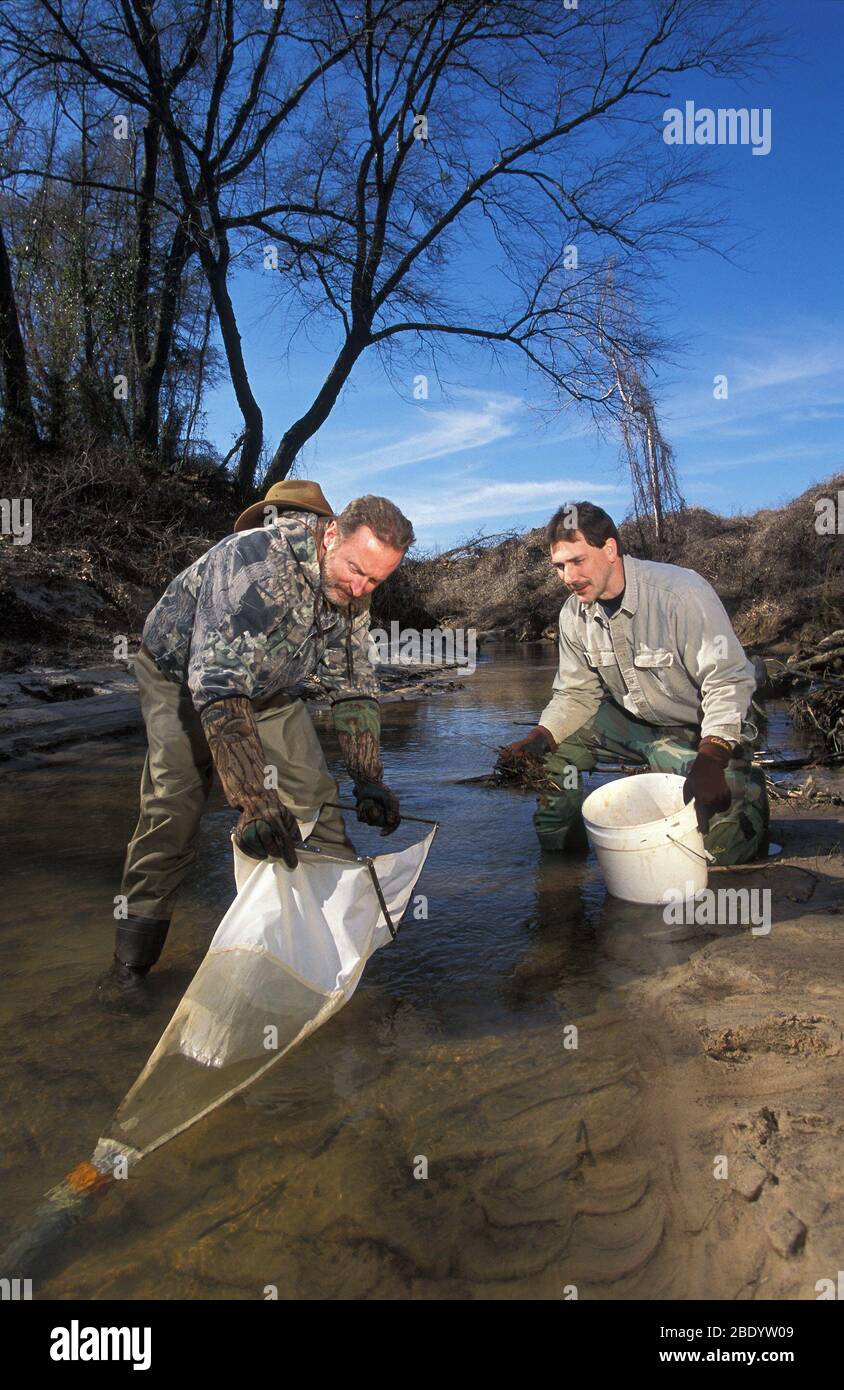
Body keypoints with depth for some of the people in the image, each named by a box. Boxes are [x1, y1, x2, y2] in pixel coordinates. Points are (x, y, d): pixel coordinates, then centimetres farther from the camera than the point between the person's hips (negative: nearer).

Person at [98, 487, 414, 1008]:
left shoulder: (352, 593, -15)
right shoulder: (255, 561, -39)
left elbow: (354, 687, -6)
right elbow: (218, 685, -46)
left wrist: (369, 781, -16)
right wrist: (254, 803, -52)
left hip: (267, 688, 6)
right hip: (183, 677, -6)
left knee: (314, 796, -4)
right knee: (172, 812, -15)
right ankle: (131, 962, -4)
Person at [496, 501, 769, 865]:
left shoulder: (682, 593, -26)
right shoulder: (574, 615, -6)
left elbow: (728, 681, -25)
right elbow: (576, 694, 0)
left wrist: (710, 760, -37)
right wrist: (538, 739, -19)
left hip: (700, 733, -5)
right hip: (633, 724, 6)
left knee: (715, 844, -21)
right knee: (557, 742, -11)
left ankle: (745, 787, 14)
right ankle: (560, 848, 9)